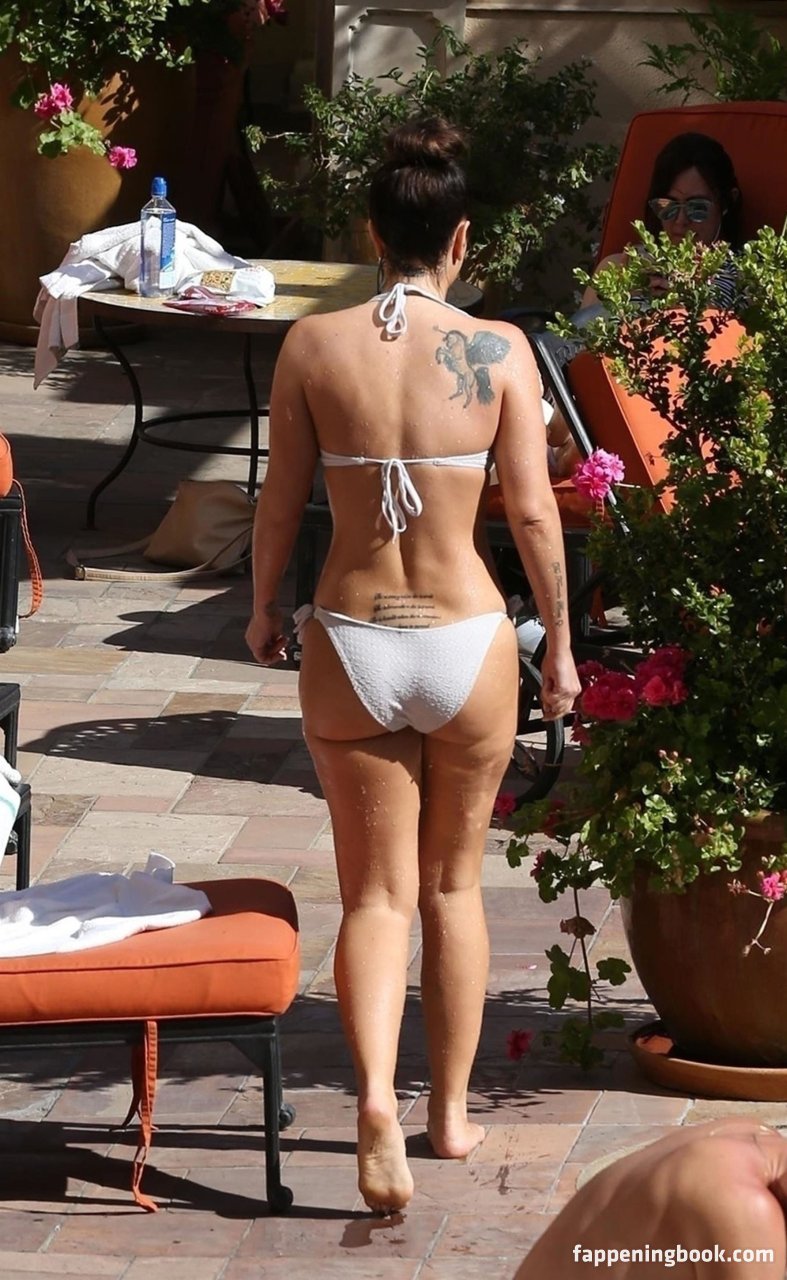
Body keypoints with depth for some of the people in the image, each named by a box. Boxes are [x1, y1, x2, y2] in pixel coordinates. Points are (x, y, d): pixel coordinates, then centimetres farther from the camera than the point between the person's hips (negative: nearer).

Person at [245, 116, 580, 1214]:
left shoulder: (313, 346, -6)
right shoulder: (500, 351, -9)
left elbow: (281, 502, 1)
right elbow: (533, 514, -6)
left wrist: (264, 608, 18)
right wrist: (561, 644, 6)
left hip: (350, 645, 0)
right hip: (468, 640, 0)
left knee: (376, 892, 8)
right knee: (453, 884, 18)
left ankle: (376, 1098, -14)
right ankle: (452, 1112, 26)